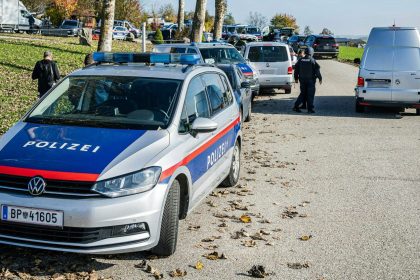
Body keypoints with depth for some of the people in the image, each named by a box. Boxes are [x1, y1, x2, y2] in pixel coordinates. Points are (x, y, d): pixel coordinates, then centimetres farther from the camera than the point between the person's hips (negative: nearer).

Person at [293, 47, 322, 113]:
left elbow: (296, 69, 8)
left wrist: (296, 78, 17)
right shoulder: (312, 61, -8)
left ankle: (296, 106, 13)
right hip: (310, 80, -4)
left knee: (303, 93, 15)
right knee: (310, 94, 1)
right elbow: (317, 71, -8)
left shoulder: (300, 60, 4)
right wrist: (320, 78, 0)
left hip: (302, 80, 4)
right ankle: (310, 109, 1)